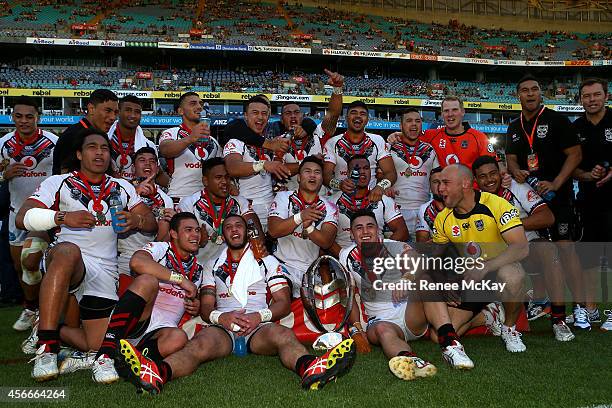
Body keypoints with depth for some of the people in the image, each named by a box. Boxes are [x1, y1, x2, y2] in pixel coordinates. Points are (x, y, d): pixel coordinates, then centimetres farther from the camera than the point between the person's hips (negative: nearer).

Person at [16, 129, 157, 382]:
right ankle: (46, 347, -35)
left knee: (98, 345, -4)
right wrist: (62, 217, -24)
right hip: (64, 261, -4)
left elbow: (152, 224, 14)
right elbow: (22, 218, -7)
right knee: (68, 250, -42)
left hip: (105, 272, 4)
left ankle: (51, 330, 24)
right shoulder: (59, 183, 7)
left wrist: (137, 220, -10)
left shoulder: (122, 188, 19)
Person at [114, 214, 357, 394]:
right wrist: (220, 317, -10)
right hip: (223, 326, 1)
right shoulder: (213, 266, 25)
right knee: (201, 343, -35)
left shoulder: (268, 262, 22)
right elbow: (205, 307, 15)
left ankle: (310, 368, -68)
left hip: (259, 326, 0)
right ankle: (157, 374, -64)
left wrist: (259, 316, -10)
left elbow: (284, 302, 11)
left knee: (283, 335, -36)